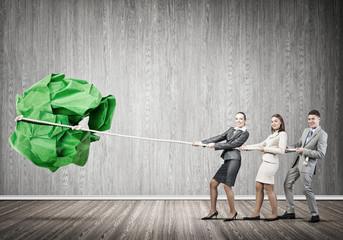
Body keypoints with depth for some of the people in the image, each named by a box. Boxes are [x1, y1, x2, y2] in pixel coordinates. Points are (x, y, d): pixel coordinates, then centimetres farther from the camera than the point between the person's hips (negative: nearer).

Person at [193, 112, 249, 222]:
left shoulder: (245, 133, -2)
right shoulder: (231, 129, 21)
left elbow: (232, 144, -10)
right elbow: (219, 138, 16)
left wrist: (215, 145, -9)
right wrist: (202, 142, 9)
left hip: (234, 159, -8)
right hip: (227, 160, 8)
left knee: (227, 186, -13)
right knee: (213, 183, 5)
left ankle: (233, 212, 4)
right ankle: (213, 210, 15)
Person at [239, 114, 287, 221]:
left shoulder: (282, 134, -4)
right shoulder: (272, 135, 22)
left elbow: (281, 150, -15)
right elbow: (261, 145, 28)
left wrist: (265, 149, -10)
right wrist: (246, 147, 25)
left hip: (270, 163, -9)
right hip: (265, 162, 9)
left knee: (268, 188, -5)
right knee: (258, 187, 6)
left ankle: (274, 214, 5)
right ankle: (256, 213, 9)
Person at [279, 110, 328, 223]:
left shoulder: (322, 134, -11)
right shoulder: (306, 131, 13)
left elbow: (321, 154, -16)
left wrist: (304, 151, -19)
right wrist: (288, 148, 7)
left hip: (307, 164, -8)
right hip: (297, 162, 8)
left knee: (307, 189, -8)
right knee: (287, 184, 10)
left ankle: (315, 215, 7)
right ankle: (290, 212, 19)